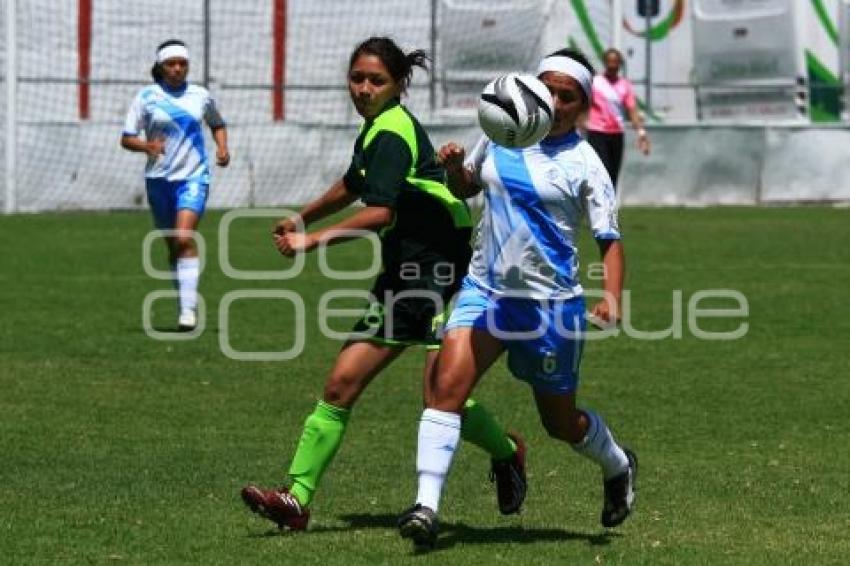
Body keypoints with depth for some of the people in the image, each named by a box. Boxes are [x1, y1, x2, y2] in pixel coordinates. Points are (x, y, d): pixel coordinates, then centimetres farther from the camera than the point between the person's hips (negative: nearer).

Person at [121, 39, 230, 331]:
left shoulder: (200, 96, 6)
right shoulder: (146, 97, 0)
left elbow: (217, 124, 25)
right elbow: (126, 139, 0)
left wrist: (222, 147, 6)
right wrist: (146, 146, -21)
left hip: (193, 177, -1)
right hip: (159, 178, 1)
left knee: (184, 238, -19)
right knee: (172, 244, 8)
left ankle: (189, 309, -24)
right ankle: (187, 302, 23)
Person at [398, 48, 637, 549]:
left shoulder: (583, 164, -7)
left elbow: (610, 239, -7)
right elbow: (466, 187, 21)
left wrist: (613, 296, -24)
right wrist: (455, 167, -3)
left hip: (551, 302, -3)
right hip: (485, 290, 3)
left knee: (560, 421, 12)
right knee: (447, 384, -20)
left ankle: (619, 466, 44)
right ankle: (427, 505, -23)